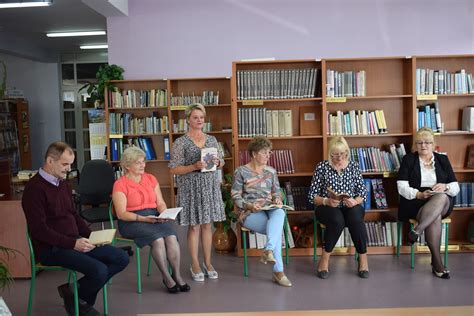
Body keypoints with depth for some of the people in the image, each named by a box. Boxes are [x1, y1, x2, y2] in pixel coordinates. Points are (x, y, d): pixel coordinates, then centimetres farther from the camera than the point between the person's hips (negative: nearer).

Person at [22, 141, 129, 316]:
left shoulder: (63, 183, 14)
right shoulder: (35, 188, -14)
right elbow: (39, 230, -20)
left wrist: (91, 235, 3)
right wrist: (73, 243, -22)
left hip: (75, 242, 9)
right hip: (52, 249, -9)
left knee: (122, 258, -2)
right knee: (99, 270, -27)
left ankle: (76, 289, 5)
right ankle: (76, 299, 4)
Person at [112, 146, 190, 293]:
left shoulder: (151, 178, 12)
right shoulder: (120, 184, -4)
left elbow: (160, 203, 11)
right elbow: (121, 214, -10)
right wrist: (143, 218, -23)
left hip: (154, 216, 4)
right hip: (131, 222, -4)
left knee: (171, 236, -26)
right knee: (158, 239, -31)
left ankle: (177, 275, -17)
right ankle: (167, 278, -16)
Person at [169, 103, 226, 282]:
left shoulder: (212, 140, 9)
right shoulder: (180, 143, -5)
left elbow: (222, 163, 16)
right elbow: (174, 169, -9)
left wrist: (217, 163, -7)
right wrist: (194, 167, -20)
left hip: (210, 186, 4)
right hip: (191, 187, -4)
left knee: (207, 225, 9)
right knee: (194, 226, 2)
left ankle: (208, 262, 21)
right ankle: (195, 265, 14)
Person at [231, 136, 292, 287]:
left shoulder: (271, 171, 15)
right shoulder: (241, 171, 1)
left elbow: (276, 192, 18)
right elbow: (235, 196, -2)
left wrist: (277, 199, -7)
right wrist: (249, 205, -20)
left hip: (270, 209, 4)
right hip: (249, 212, -4)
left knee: (280, 213, -37)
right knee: (277, 228, -33)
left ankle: (268, 250, -46)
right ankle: (278, 271, -31)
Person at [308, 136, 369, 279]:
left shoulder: (353, 166, 5)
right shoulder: (322, 167, -2)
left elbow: (363, 192, 5)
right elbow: (312, 196, -2)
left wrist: (355, 201, -16)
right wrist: (327, 201, -22)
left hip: (350, 207, 2)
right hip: (327, 208, -2)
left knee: (356, 219, -33)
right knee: (337, 220, -36)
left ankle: (363, 258, -16)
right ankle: (324, 259, -19)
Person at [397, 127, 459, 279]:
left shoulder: (443, 159, 16)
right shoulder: (408, 159, 10)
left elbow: (456, 187, 11)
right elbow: (402, 187, -1)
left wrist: (445, 187, -12)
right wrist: (419, 194, -18)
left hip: (442, 202, 2)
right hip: (415, 202, -2)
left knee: (441, 197, -37)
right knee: (435, 217, -36)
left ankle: (416, 231, -38)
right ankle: (436, 261, -31)